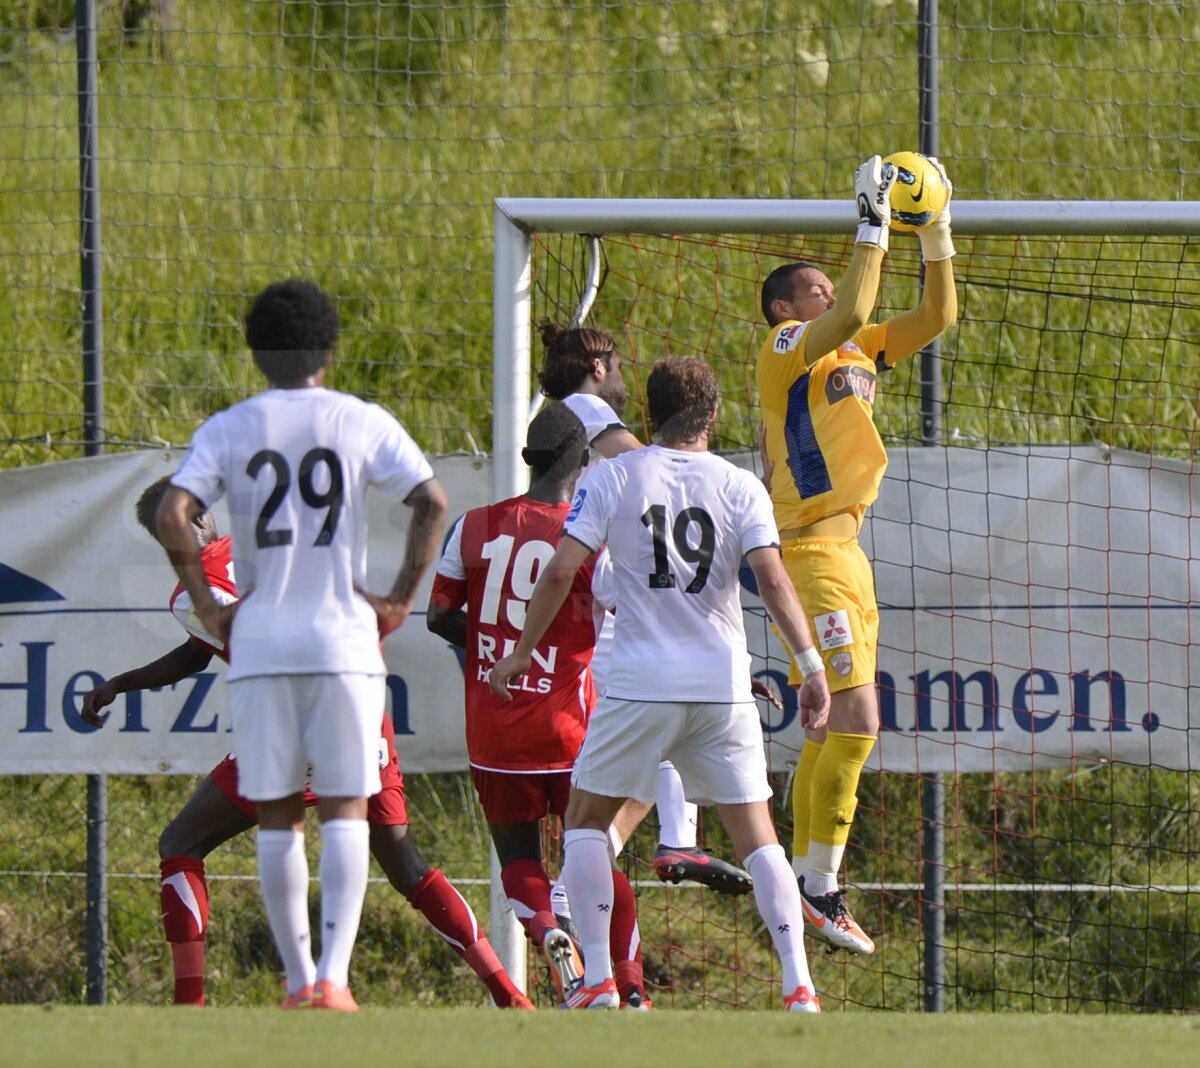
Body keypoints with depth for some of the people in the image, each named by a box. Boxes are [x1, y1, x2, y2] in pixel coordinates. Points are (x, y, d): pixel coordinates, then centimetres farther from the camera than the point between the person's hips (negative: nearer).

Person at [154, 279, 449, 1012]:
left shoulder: (228, 430, 3)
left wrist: (208, 606, 1)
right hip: (342, 641, -1)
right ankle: (333, 977, -12)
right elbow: (433, 503, -8)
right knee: (345, 811, 1)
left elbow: (173, 516, -9)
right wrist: (400, 600, 0)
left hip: (260, 644, 1)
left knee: (277, 819, 10)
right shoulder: (361, 422, 1)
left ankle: (298, 979, 11)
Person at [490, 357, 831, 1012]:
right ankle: (799, 989, -3)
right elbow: (772, 578, -9)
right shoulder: (740, 487, 3)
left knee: (587, 818, 15)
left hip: (639, 686, -1)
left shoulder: (615, 478, 1)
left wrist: (522, 651, 8)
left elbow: (560, 572, -3)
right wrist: (811, 665, -8)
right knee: (756, 836, 8)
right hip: (723, 685, 1)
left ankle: (597, 983, 4)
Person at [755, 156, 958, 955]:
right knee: (856, 721, -15)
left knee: (833, 728, 10)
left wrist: (937, 238, 7)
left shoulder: (853, 351, 18)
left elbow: (937, 318, 18)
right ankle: (820, 885, -11)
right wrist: (874, 227, -19)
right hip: (809, 553, -9)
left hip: (844, 551, 9)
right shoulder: (786, 347, -6)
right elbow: (853, 315, -24)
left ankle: (803, 881, 15)